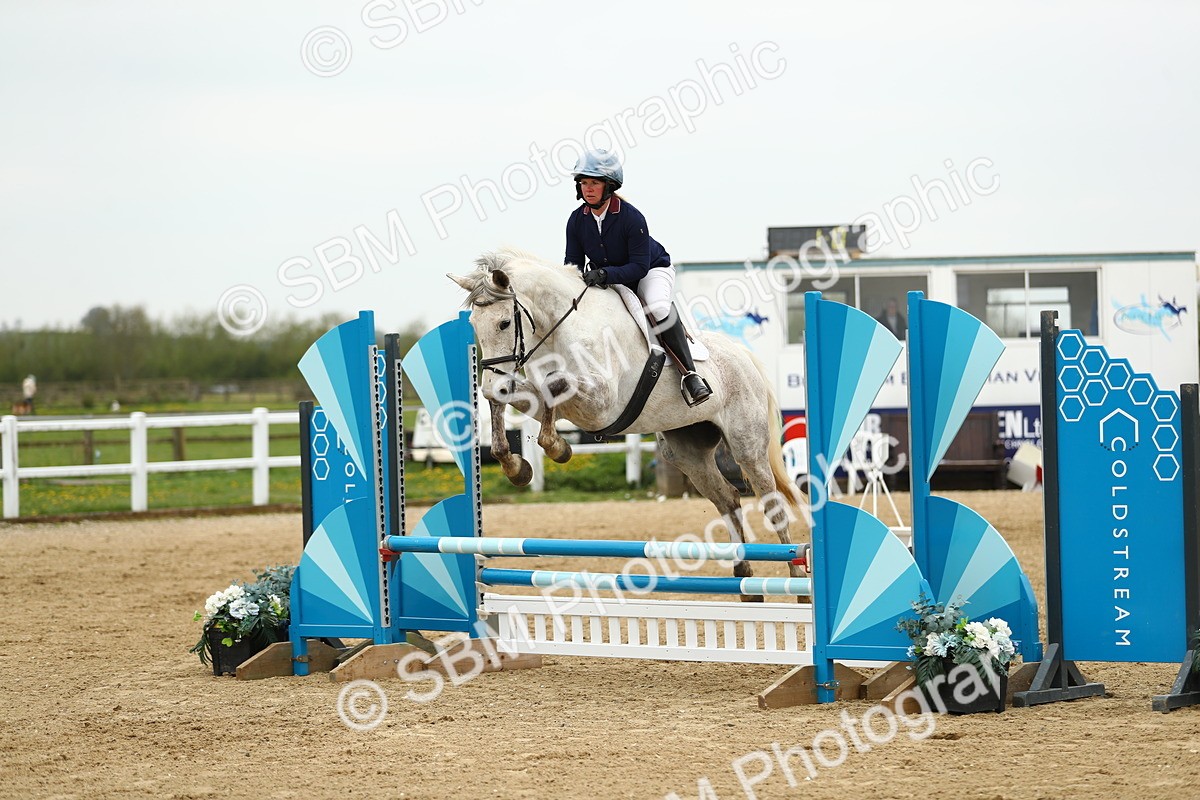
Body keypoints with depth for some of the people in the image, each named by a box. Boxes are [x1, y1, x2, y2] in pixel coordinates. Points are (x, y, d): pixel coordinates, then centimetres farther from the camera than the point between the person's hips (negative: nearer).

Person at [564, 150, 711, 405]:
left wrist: (606, 274, -44)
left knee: (657, 308, -37)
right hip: (607, 282, 6)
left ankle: (690, 375, -38)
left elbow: (640, 266, -28)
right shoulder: (577, 220, -10)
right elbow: (572, 262, -4)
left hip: (652, 272, -6)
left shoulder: (632, 218, -26)